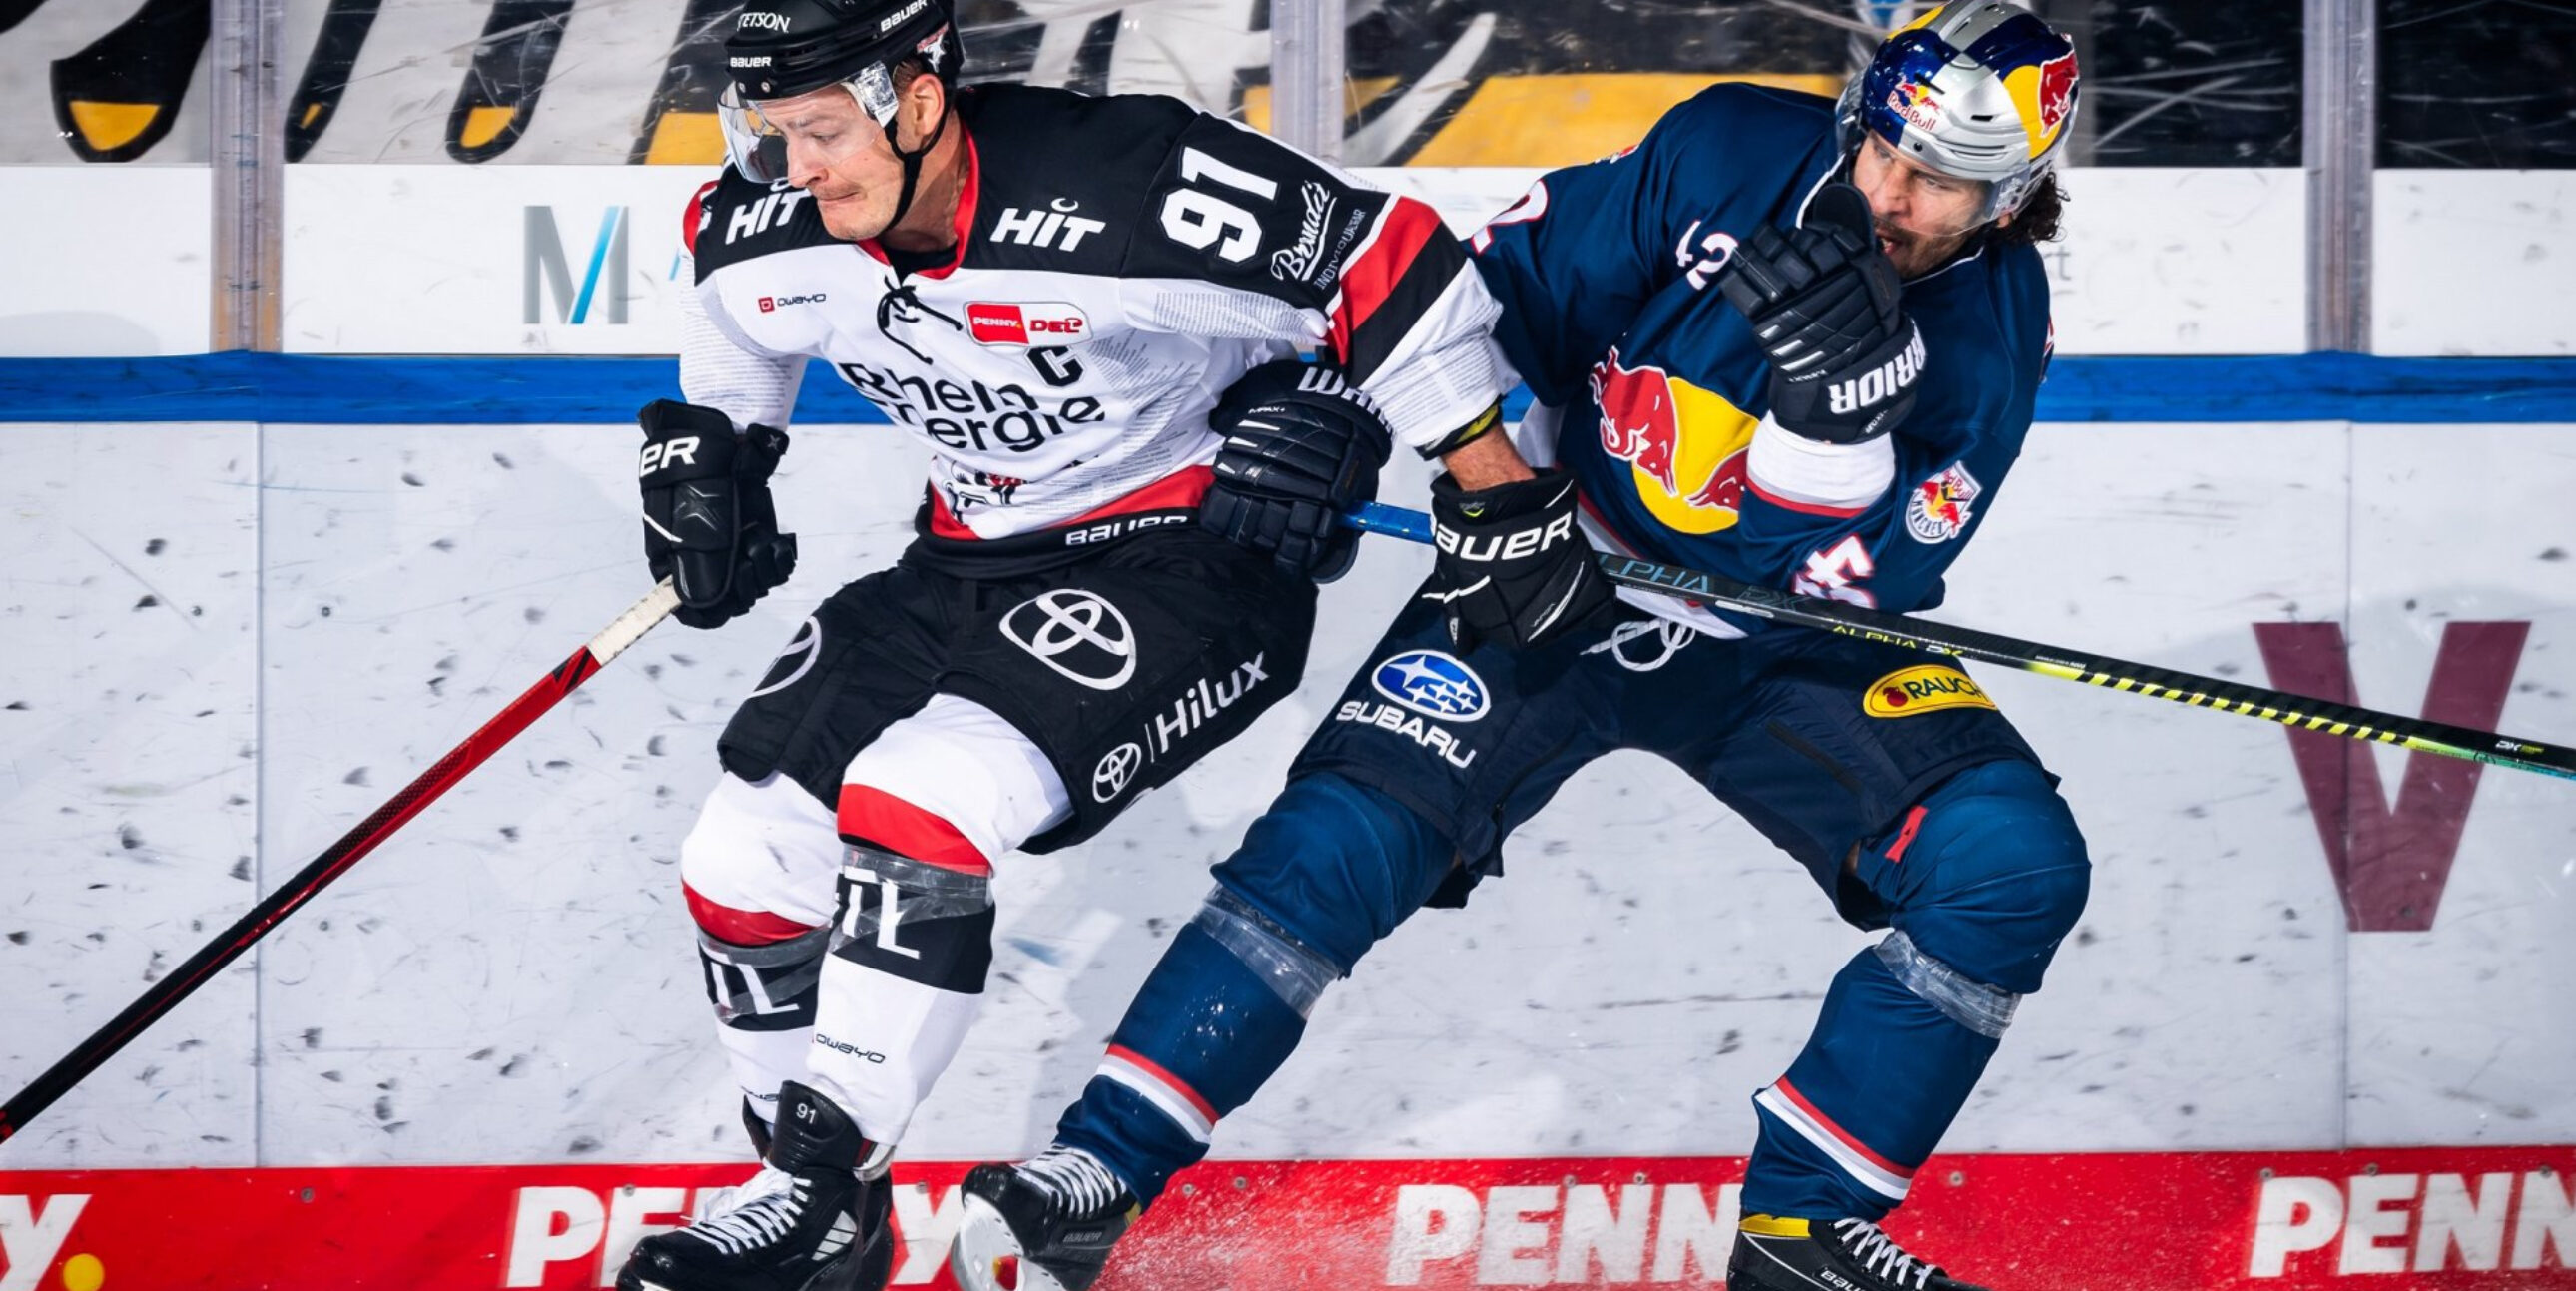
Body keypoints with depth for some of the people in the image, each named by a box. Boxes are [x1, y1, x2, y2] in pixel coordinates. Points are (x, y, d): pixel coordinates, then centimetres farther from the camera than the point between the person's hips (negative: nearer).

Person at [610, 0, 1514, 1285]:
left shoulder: (1127, 192, -31)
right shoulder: (774, 227, -10)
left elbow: (1386, 269, -24)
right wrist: (708, 447, 12)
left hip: (1188, 563, -7)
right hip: (977, 557, 8)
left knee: (914, 805, -26)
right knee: (744, 860, 0)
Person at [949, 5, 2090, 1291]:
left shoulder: (1992, 320, -13)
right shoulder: (1728, 154, -15)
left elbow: (1852, 578, -21)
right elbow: (1498, 292, -10)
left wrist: (1839, 390, -36)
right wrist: (1494, 495, -19)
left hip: (1775, 649, 2)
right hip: (1552, 576, -1)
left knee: (2012, 860, -19)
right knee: (1345, 835, -20)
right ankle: (1094, 1177, -14)